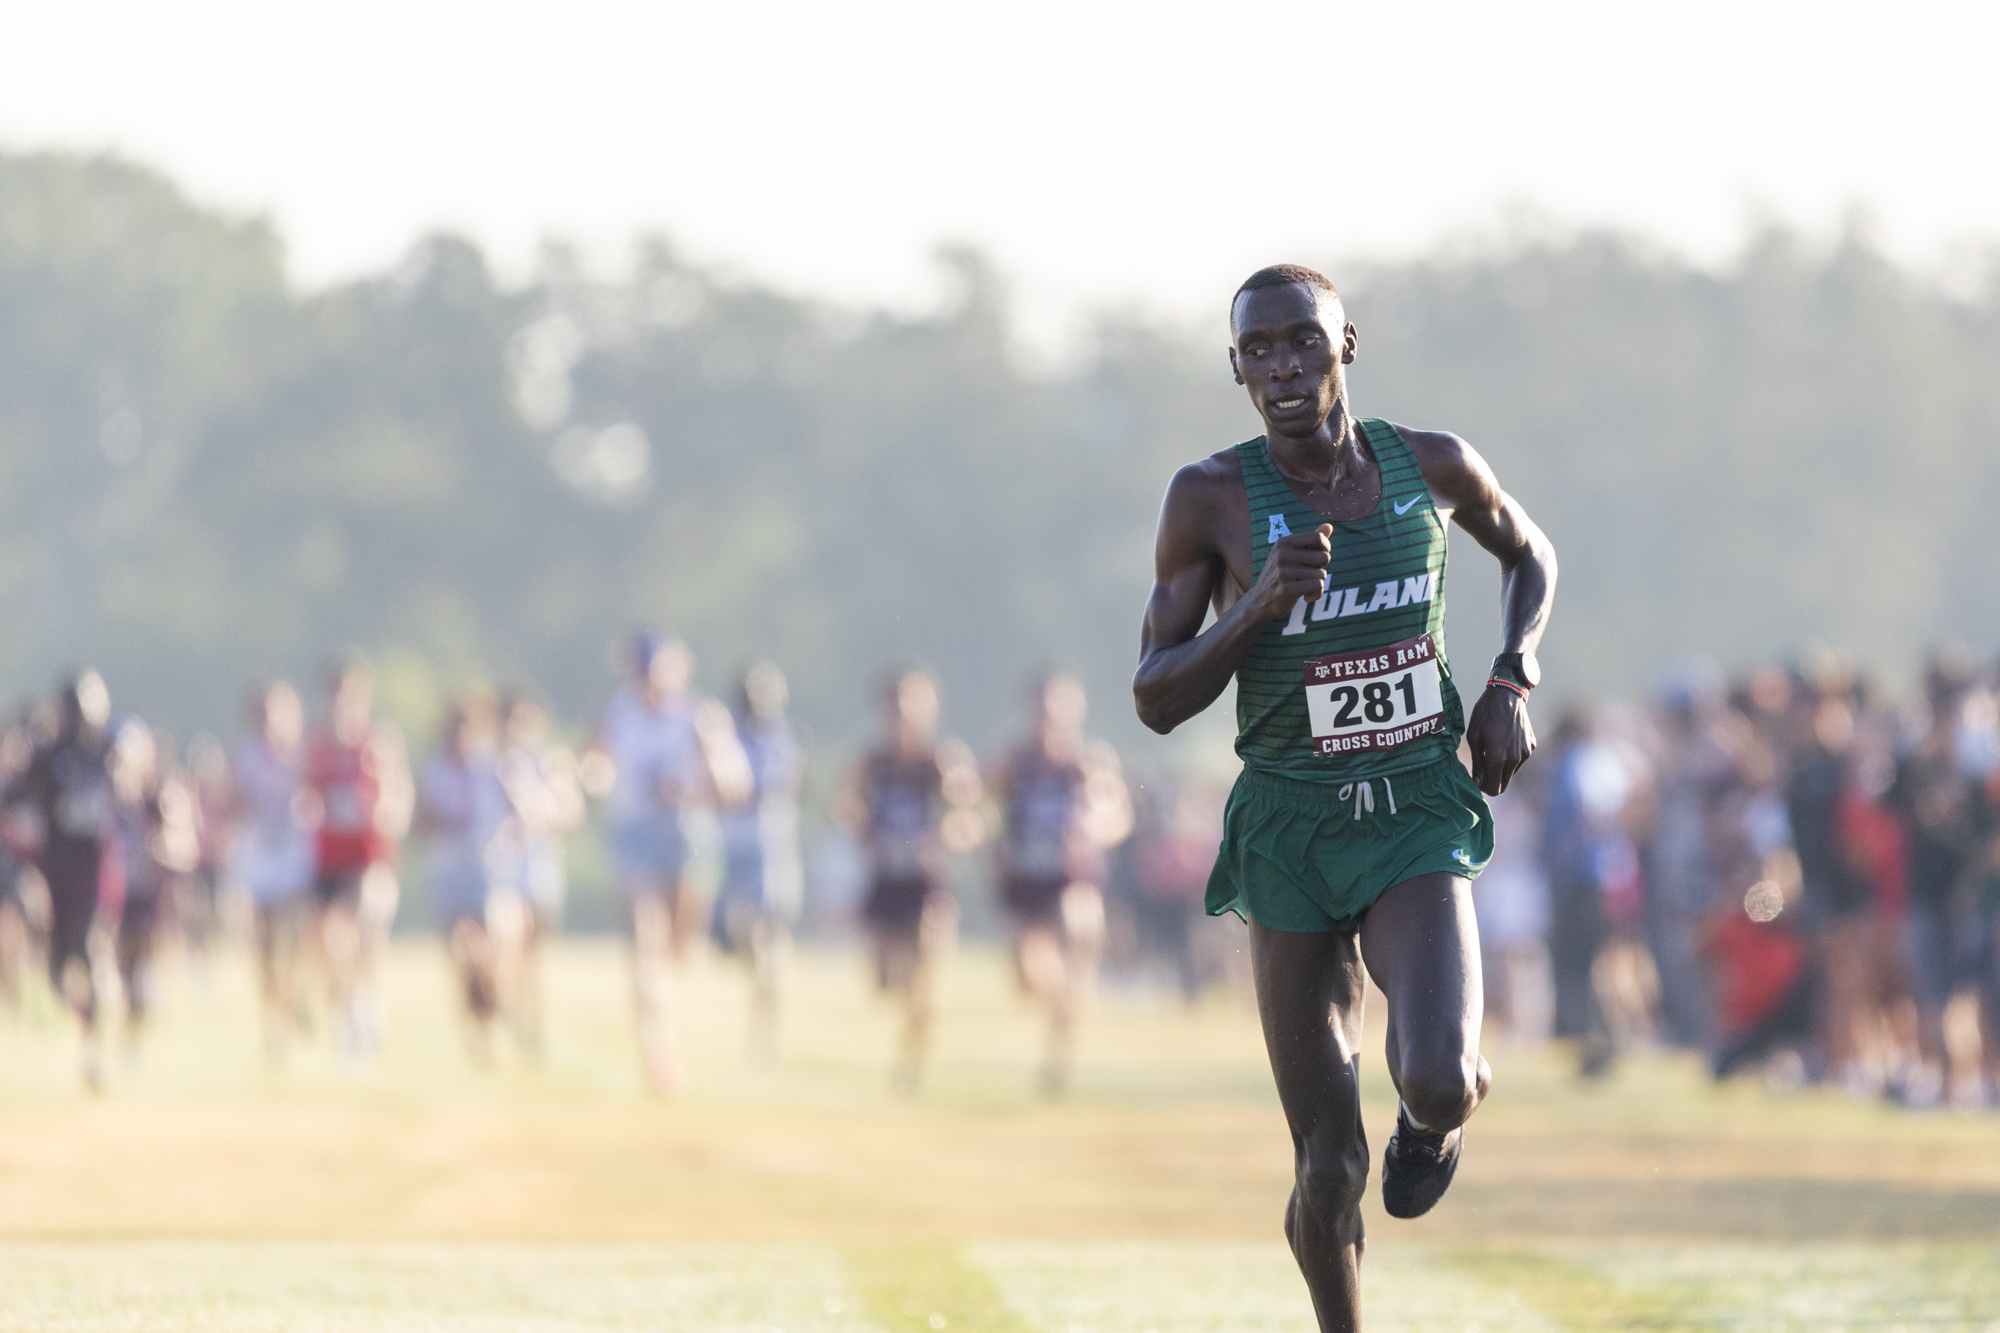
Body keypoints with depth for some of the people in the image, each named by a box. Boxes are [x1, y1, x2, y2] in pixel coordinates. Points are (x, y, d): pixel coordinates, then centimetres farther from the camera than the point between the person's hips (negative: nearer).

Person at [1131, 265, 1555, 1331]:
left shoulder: (1430, 467, -2)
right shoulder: (1211, 500, -7)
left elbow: (1529, 554, 21)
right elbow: (1157, 701, -6)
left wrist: (1509, 684, 5)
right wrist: (1257, 607, -22)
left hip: (1419, 816, 0)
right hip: (1291, 833, 0)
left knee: (1437, 1083, -25)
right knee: (1332, 1170, 0)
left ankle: (1444, 1105, 14)